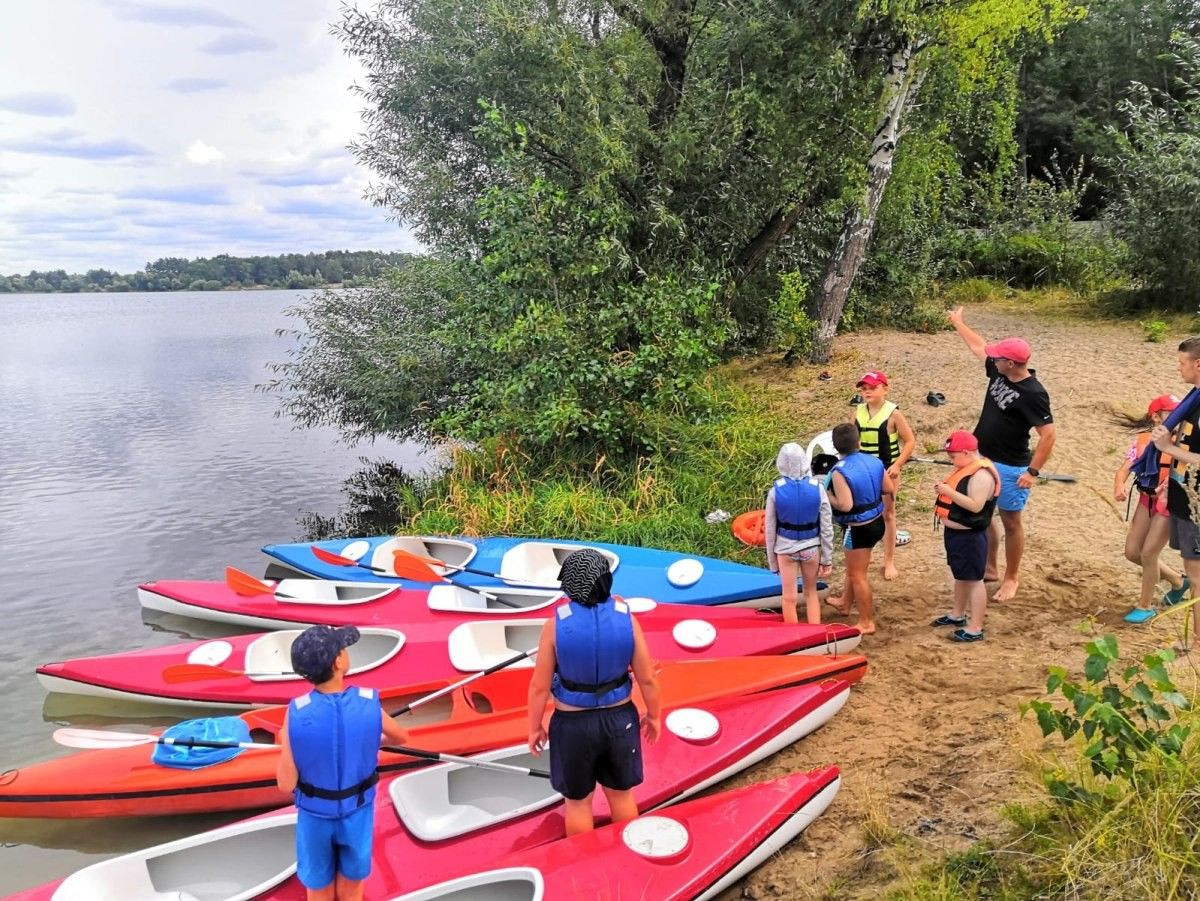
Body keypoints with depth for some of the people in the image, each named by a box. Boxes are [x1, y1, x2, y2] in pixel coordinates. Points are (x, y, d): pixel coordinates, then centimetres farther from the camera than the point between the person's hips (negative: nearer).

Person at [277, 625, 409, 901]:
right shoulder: (369, 705, -26)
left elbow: (286, 784, -22)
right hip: (356, 811, 0)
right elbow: (402, 738, -4)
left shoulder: (296, 714, -30)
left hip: (315, 814, 0)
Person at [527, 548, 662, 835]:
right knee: (621, 795, 24)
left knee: (577, 801, 20)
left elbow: (540, 686, -14)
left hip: (573, 724, -2)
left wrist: (535, 727, 2)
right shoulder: (626, 618, -16)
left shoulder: (556, 624, -20)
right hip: (619, 719, 2)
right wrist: (654, 715, 9)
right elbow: (647, 679, -9)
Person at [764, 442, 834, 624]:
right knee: (811, 593, 21)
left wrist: (772, 561, 4)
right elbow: (827, 527, -9)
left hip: (785, 549, -1)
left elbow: (770, 529, -8)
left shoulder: (776, 490, -15)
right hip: (811, 547, 1)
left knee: (789, 598, 13)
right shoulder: (818, 488, -15)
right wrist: (827, 558, 2)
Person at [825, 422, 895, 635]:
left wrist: (827, 498, -12)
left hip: (859, 528, -8)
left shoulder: (839, 471, -25)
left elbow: (845, 505, -29)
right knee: (854, 567, 28)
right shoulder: (874, 461, -4)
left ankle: (867, 623, 16)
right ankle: (845, 602, 47)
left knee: (858, 575, 6)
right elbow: (889, 489, 5)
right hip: (877, 522, 8)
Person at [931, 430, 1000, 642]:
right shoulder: (966, 468, 9)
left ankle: (975, 628, 3)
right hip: (955, 532, 10)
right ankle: (957, 614, 37)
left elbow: (976, 505, -29)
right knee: (960, 575, 22)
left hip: (970, 536, -10)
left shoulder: (981, 475, -23)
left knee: (973, 579, -3)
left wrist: (950, 492, -28)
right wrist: (944, 489, 0)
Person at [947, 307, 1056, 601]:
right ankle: (990, 569, 33)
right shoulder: (998, 372, -1)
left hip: (1010, 468, -8)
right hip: (983, 460, 8)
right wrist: (957, 322, 26)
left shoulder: (1033, 393, -23)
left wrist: (1033, 471, -24)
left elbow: (1048, 435, -23)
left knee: (1010, 522, 6)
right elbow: (978, 346, 16)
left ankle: (1011, 578, 21)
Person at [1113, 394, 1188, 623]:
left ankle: (1146, 606, 15)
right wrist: (1120, 485, -24)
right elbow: (1124, 469, -4)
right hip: (1147, 499, 6)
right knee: (1132, 552, 9)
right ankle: (1177, 581, 33)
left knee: (1148, 554, -5)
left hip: (1170, 503, -5)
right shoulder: (1142, 439, 0)